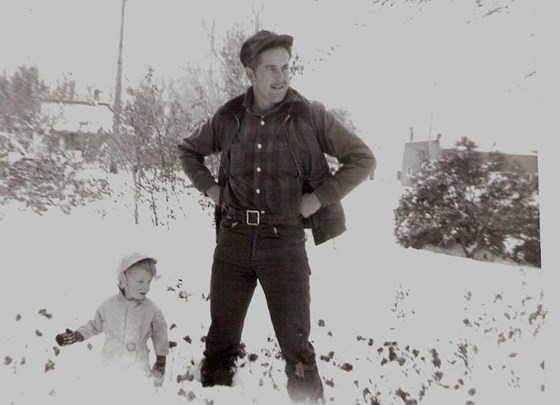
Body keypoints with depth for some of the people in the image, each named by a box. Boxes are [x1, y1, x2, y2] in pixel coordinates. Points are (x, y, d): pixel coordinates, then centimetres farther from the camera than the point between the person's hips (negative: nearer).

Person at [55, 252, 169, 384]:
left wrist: (161, 360, 8)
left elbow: (160, 333, 3)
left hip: (138, 367, -1)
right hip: (110, 364, 2)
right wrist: (76, 336, -1)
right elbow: (95, 325, 10)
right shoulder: (109, 305, -7)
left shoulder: (151, 309, -10)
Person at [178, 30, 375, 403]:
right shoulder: (229, 117, 4)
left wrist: (319, 197, -8)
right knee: (221, 340, 12)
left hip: (284, 239, -3)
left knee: (295, 343, 3)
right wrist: (210, 188, 7)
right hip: (233, 237, 3)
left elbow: (363, 159, 0)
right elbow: (189, 150, 22)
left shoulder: (310, 116, -4)